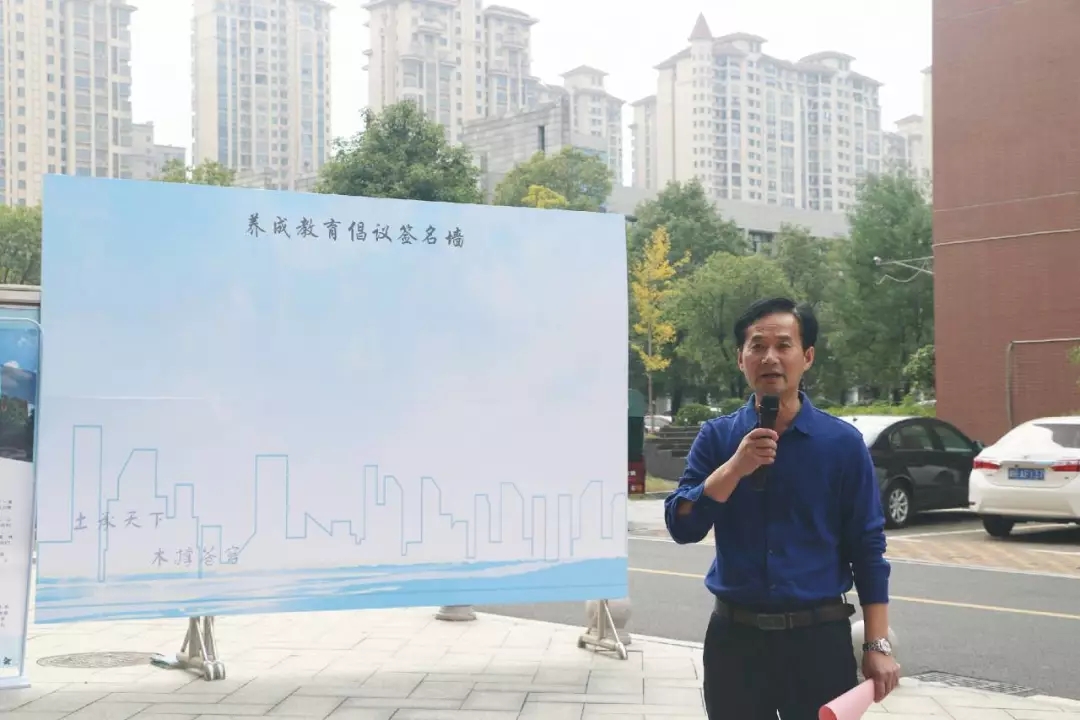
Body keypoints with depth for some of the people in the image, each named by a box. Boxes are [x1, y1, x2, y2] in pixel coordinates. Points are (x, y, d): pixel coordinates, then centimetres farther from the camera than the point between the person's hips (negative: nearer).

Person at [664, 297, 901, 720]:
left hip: (819, 636, -1)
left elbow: (867, 547, -1)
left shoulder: (843, 443, -2)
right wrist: (735, 467, -19)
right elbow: (682, 527, -6)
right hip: (735, 637, 2)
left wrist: (877, 644, -5)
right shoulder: (716, 438, 2)